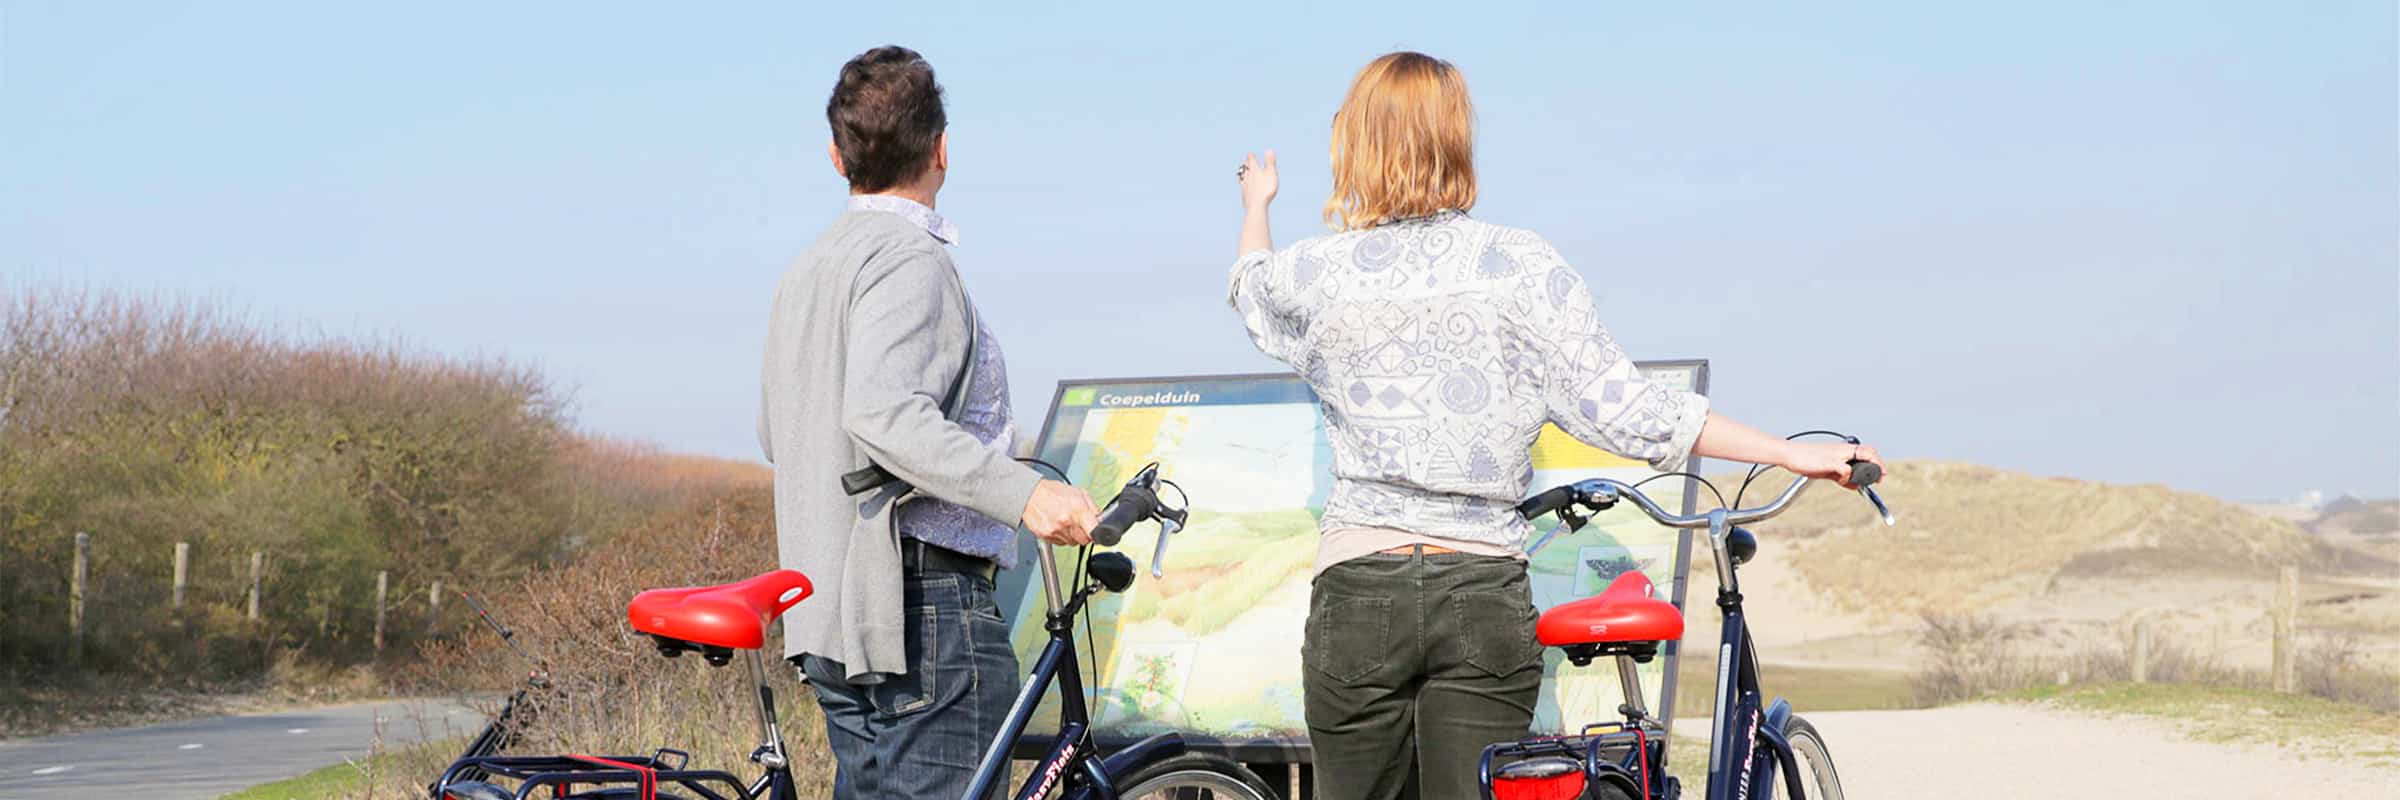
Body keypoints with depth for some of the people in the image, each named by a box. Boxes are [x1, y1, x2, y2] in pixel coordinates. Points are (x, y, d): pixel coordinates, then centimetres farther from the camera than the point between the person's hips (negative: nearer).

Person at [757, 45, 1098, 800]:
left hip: (832, 614, 10)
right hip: (920, 597, -10)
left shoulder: (807, 269, 18)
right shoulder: (909, 258, -12)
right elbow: (883, 413, -27)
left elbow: (776, 433, 27)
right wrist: (1021, 491, -34)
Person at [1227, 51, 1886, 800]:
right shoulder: (1521, 264, -1)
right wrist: (1792, 454, -1)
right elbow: (1624, 410, -6)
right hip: (1488, 597, 0)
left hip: (1360, 591, 0)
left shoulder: (1317, 271, 2)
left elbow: (1250, 290, 28)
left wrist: (1256, 206, 50)